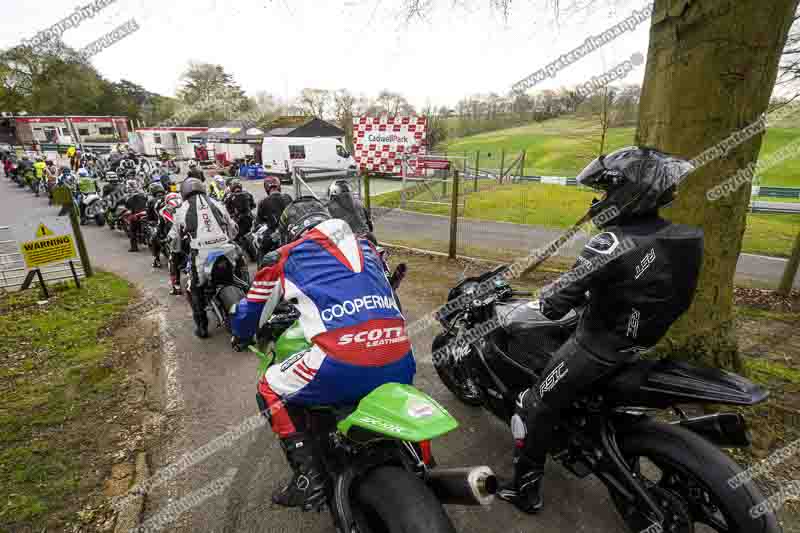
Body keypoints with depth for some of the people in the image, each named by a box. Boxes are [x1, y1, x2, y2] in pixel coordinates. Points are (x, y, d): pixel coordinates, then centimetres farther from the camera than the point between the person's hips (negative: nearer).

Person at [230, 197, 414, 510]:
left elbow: (252, 310, 28)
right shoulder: (366, 247, 24)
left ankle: (309, 476, 18)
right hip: (400, 364, 5)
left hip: (342, 368, -4)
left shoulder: (286, 256, 14)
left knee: (270, 390, 23)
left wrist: (240, 337, 50)